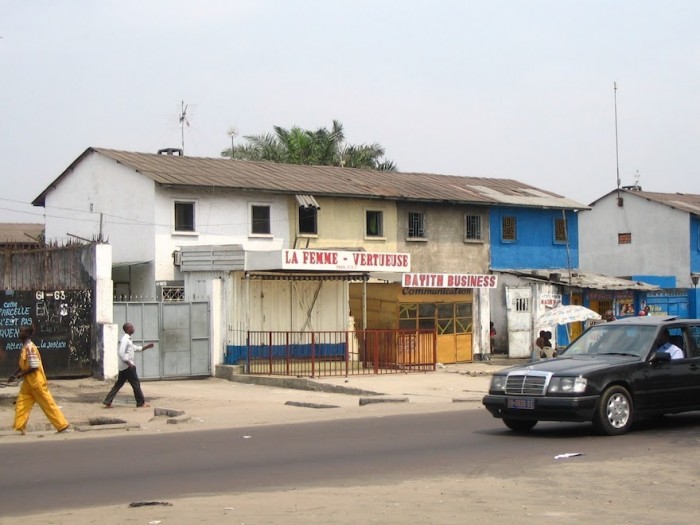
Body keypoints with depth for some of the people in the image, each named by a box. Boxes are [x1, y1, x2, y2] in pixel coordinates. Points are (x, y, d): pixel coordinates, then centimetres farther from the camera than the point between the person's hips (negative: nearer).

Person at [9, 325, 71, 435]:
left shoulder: (30, 348, -19)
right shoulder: (25, 347, 9)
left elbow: (34, 367, -23)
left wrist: (21, 374, -14)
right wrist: (15, 374, 11)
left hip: (36, 381, -9)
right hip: (28, 382, 9)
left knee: (48, 404, -3)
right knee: (21, 404, 8)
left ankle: (63, 426, 2)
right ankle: (20, 428, 14)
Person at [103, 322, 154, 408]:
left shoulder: (128, 339, 17)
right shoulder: (125, 339, -16)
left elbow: (136, 348, 27)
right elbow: (121, 353, -23)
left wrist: (147, 346, 18)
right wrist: (129, 363, -21)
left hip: (123, 367, 10)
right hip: (127, 366, -10)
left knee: (119, 384, 9)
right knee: (136, 384, 0)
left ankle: (107, 402, 6)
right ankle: (141, 402, 9)